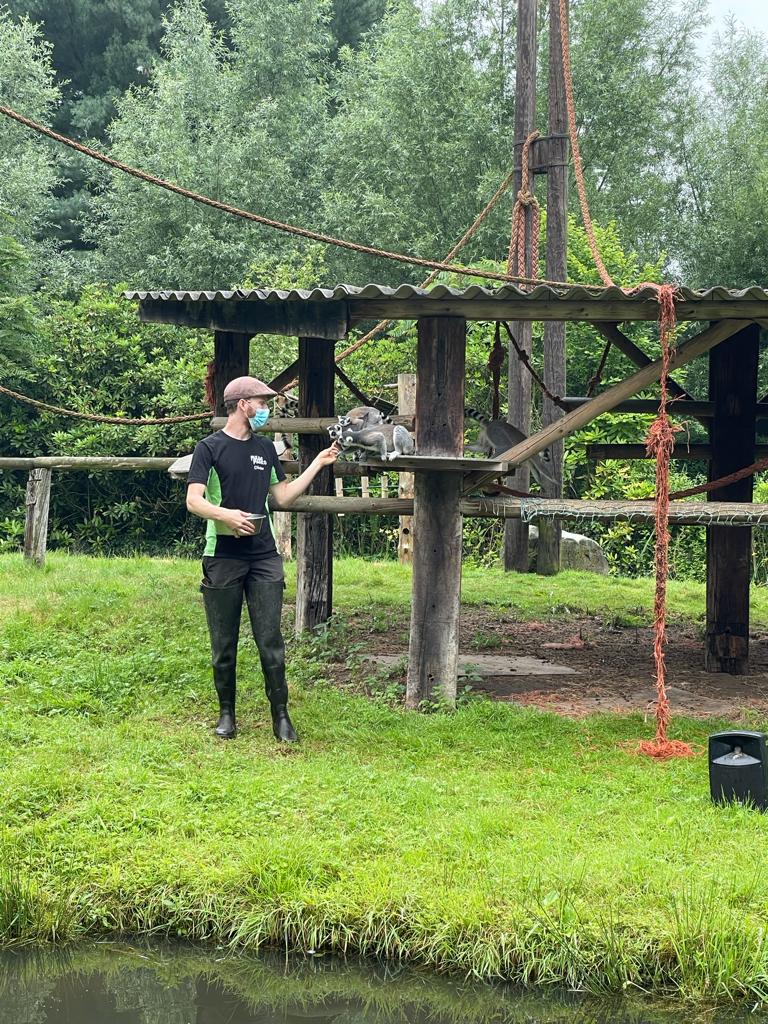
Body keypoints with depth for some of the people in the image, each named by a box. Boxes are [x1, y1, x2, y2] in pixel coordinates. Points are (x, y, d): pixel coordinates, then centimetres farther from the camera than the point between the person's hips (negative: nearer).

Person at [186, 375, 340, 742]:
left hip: (264, 558, 3)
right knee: (223, 644, 4)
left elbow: (283, 495, 20)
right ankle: (226, 715, 16)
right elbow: (193, 501, -10)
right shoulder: (210, 448, -1)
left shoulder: (265, 449, 15)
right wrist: (226, 515, -27)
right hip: (223, 557, -3)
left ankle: (281, 717, 5)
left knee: (271, 642, -1)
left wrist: (317, 464, 17)